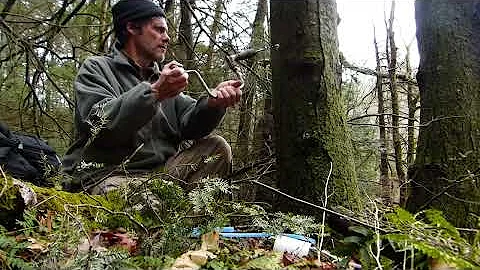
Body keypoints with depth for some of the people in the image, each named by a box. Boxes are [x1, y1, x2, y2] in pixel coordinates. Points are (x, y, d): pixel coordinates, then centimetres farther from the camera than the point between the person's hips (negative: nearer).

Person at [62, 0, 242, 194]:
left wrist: (214, 102, -18)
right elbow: (99, 123, -17)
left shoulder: (164, 78, 20)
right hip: (108, 176, -6)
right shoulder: (96, 69, 3)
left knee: (217, 147, -9)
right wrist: (155, 92, -26)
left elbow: (188, 121, 3)